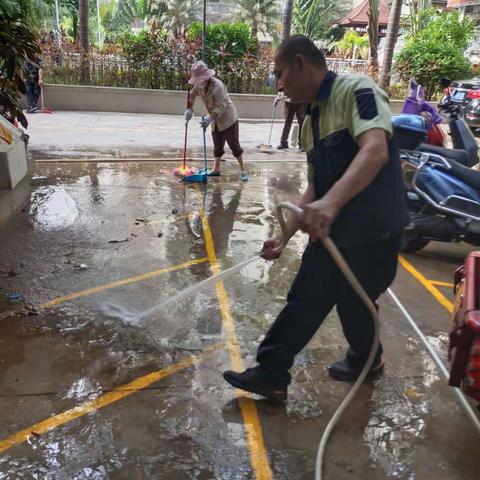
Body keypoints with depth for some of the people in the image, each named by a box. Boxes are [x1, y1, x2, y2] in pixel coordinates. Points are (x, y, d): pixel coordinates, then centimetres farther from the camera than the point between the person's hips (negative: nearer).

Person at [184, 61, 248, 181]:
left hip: (228, 119, -7)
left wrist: (209, 118, -41)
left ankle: (242, 171, 4)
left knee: (234, 145, -4)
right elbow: (192, 95, 13)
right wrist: (189, 109, -1)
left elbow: (221, 106, -32)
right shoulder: (200, 85, -4)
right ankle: (216, 169, 27)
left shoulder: (218, 86, -28)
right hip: (216, 121, 7)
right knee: (217, 146, 15)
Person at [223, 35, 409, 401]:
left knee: (353, 303, 11)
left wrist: (332, 202, -45)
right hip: (330, 232, 8)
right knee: (304, 301, 11)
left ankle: (366, 359, 41)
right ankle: (271, 375, 26)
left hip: (372, 232, -8)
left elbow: (375, 150, -31)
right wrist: (284, 236, 12)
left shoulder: (357, 91, -12)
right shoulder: (311, 122, 13)